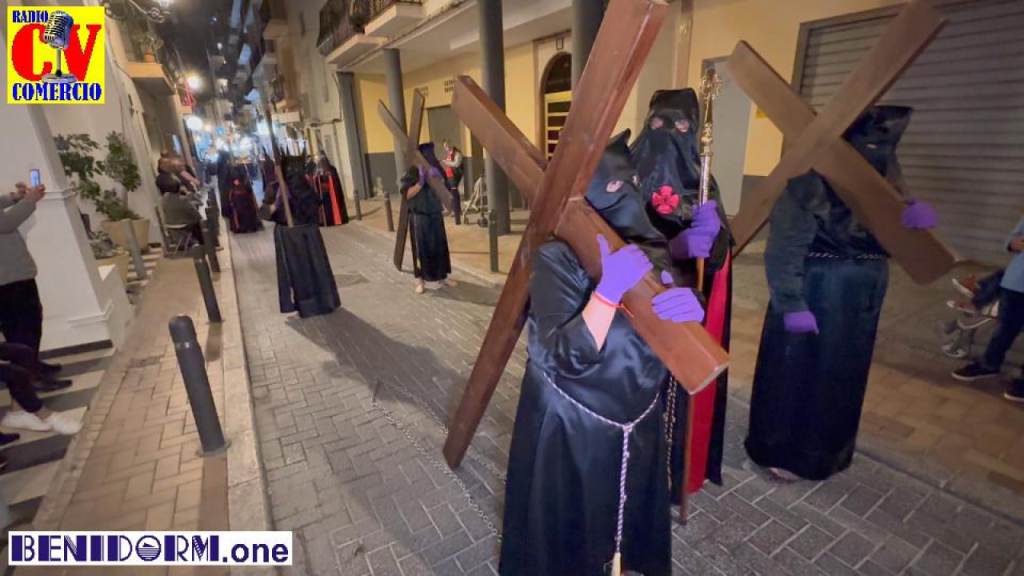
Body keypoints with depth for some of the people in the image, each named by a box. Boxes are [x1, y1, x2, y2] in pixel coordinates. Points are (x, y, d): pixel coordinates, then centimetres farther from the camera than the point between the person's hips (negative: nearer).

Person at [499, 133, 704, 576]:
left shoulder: (650, 246, -5)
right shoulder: (557, 256, -21)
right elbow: (569, 357, -29)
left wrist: (688, 312, -26)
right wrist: (609, 289, -39)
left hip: (638, 424, 5)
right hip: (571, 428, -5)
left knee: (633, 523, 28)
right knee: (569, 541, 19)